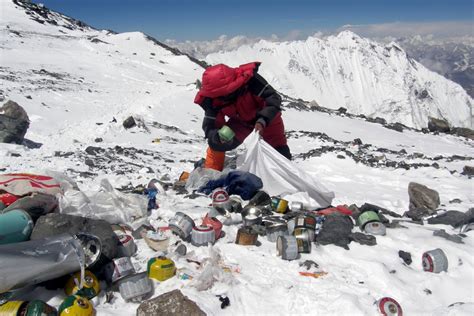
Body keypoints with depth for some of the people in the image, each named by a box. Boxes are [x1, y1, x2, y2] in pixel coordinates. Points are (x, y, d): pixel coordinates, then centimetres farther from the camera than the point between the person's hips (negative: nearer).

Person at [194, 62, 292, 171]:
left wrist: (263, 120, -53)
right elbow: (210, 126, -25)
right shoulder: (211, 100, -28)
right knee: (216, 143, -9)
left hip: (267, 117, -2)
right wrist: (218, 136, -49)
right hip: (241, 121, 2)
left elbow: (274, 99, -38)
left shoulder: (249, 79, -40)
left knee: (281, 152, 2)